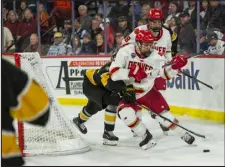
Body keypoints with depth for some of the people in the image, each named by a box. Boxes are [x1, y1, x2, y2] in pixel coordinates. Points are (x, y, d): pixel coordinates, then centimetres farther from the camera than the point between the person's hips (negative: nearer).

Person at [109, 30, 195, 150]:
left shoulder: (155, 56, -10)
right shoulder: (126, 52, -21)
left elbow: (165, 73, 1)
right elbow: (113, 73, -26)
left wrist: (175, 66, -19)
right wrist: (132, 73, -38)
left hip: (147, 91, 3)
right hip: (127, 91, -2)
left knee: (162, 112, 3)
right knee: (126, 113, -26)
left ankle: (183, 134, 26)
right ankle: (146, 137, -7)